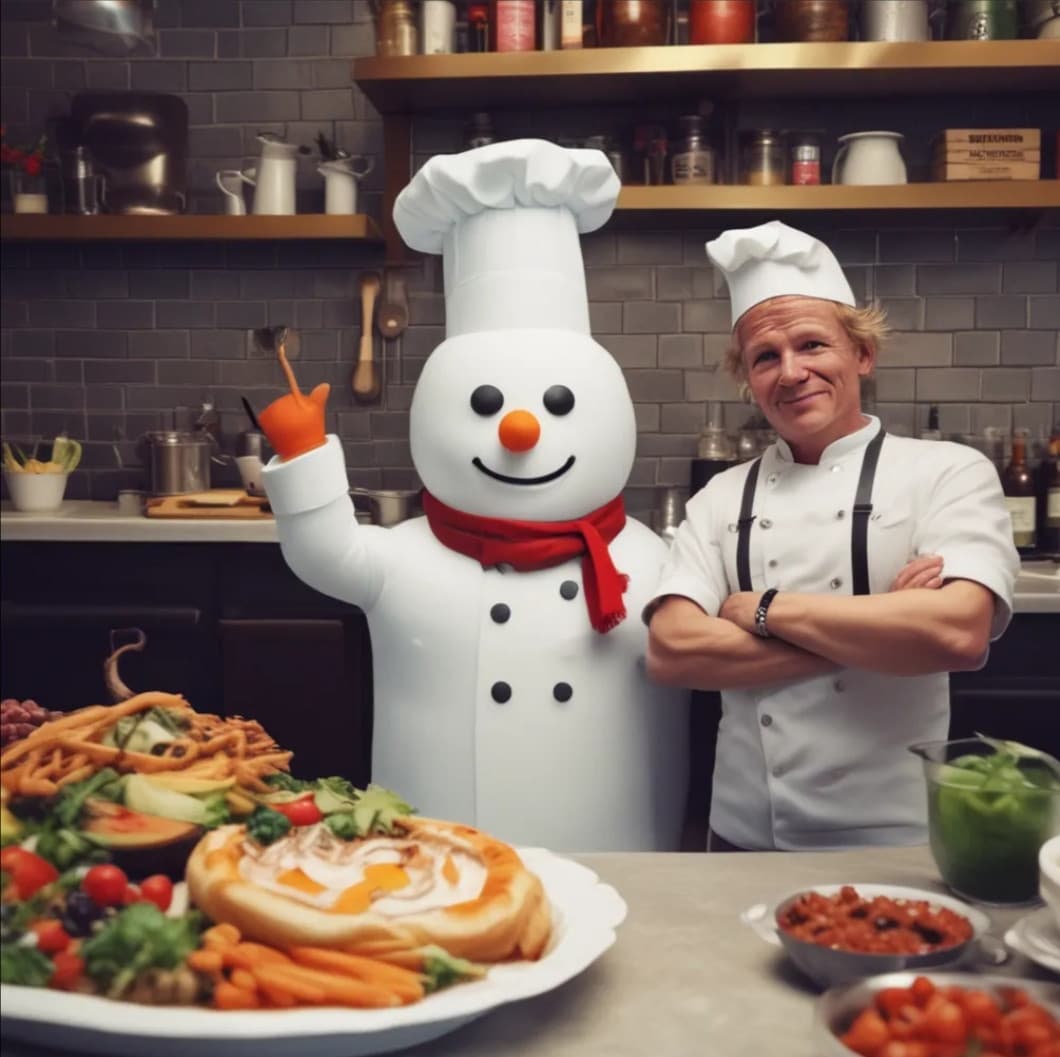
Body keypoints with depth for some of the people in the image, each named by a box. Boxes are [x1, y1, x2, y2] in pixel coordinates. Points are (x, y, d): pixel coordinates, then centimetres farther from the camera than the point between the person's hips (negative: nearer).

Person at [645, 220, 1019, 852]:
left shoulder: (950, 473, -5)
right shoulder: (723, 499, 2)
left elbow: (958, 633, -22)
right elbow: (672, 652, -11)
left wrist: (764, 610, -14)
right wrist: (873, 633, -16)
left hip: (898, 841, -2)